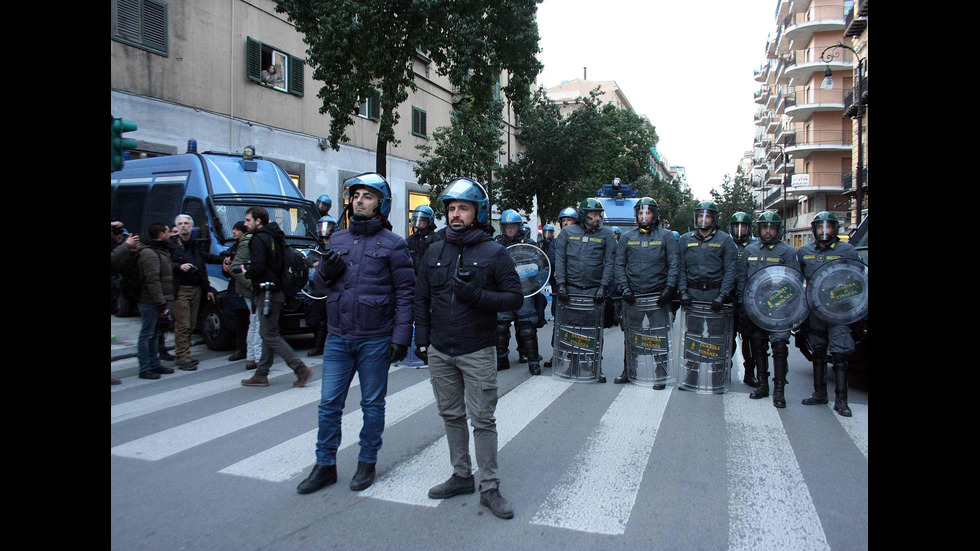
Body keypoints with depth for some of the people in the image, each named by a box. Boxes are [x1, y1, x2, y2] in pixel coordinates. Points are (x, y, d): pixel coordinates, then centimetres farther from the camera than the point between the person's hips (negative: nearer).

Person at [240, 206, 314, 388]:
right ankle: (261, 374, 20)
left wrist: (246, 273, -3)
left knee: (270, 335, -5)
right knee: (268, 334, 13)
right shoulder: (275, 237, 16)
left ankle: (301, 369, -8)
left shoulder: (259, 239, -12)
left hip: (267, 293, -10)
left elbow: (258, 267, -23)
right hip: (277, 290, 10)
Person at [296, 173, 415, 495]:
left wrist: (401, 337, -13)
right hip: (337, 337, 4)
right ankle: (325, 466, 22)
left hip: (375, 340, -4)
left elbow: (405, 293, -7)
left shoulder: (392, 244, -4)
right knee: (329, 404, 8)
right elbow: (320, 281, 18)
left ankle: (367, 464, 25)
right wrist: (324, 272, -6)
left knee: (372, 404, 10)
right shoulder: (338, 240, 11)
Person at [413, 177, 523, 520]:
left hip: (477, 353, -4)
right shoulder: (435, 253, 9)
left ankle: (490, 488, 10)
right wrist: (422, 339, 9)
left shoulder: (494, 253, -5)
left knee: (482, 420, 0)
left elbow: (515, 298, -8)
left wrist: (475, 294, -20)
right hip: (439, 352, 5)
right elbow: (422, 299, 15)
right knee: (452, 416, 13)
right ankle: (461, 476, 27)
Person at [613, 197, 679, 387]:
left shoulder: (666, 237, 5)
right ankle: (628, 371, 19)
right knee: (630, 336, 8)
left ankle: (661, 374, 9)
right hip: (633, 296, 2)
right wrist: (625, 288, -2)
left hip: (658, 295, -2)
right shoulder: (627, 238, 10)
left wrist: (669, 289, -9)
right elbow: (619, 265, 9)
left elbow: (674, 265, 2)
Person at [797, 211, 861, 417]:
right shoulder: (803, 252, 11)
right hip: (814, 309, 4)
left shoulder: (847, 250, 3)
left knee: (839, 354, -7)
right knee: (818, 352, 12)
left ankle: (841, 400, -2)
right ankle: (819, 393, 23)